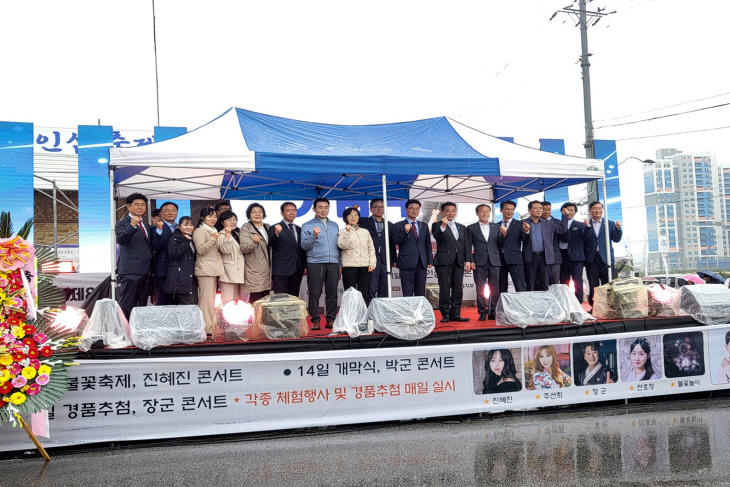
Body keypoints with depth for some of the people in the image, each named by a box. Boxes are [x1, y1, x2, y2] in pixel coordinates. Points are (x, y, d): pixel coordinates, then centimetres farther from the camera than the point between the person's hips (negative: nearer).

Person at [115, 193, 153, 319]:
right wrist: (132, 226, -37)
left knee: (142, 305, 12)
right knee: (126, 305, -6)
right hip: (130, 271, -8)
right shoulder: (123, 223, -5)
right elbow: (120, 239, -25)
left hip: (145, 271, 8)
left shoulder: (146, 226, 19)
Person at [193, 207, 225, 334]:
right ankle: (206, 329, -11)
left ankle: (212, 327, 16)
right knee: (206, 299, -12)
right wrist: (213, 239, -24)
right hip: (205, 270, -9)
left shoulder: (214, 231, 21)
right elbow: (201, 250, -16)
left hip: (214, 269, 9)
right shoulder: (200, 231, -6)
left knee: (211, 300, 11)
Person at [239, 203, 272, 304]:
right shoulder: (246, 228, -1)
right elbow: (244, 248, -12)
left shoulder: (267, 227, 17)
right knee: (254, 301, -13)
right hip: (254, 272, -6)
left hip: (267, 270, 6)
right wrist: (254, 242, -31)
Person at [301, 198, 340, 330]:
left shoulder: (335, 226, 18)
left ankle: (331, 320, 10)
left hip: (333, 263, 4)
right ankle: (315, 320, 4)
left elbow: (338, 245, 18)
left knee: (332, 293, 3)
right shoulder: (307, 226, 5)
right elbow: (304, 245, -3)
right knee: (314, 293, -2)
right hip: (315, 263, -3)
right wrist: (313, 235, -19)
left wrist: (340, 264, 12)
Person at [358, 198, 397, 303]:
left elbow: (392, 244, 17)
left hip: (385, 262, 4)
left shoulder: (390, 225, 16)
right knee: (370, 292, -6)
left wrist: (394, 259, 12)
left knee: (384, 292, 7)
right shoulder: (364, 222, 5)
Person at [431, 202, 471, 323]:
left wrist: (468, 261, 6)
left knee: (458, 289, 4)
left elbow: (467, 245, 15)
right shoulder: (437, 225, 5)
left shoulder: (462, 228, 19)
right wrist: (443, 226, -33)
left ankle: (456, 314, 9)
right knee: (444, 289, -4)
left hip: (459, 262, 5)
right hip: (444, 261, -4)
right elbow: (437, 236, -16)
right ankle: (445, 314, 1)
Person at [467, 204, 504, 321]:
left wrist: (503, 235, -8)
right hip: (479, 262, -2)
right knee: (480, 289, 0)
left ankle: (493, 312, 9)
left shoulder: (496, 227, 13)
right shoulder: (471, 228, 7)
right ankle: (482, 312, 6)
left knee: (495, 289, 2)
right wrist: (470, 261, -6)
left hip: (494, 262, 2)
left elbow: (500, 245, 9)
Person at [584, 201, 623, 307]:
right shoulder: (585, 224, 7)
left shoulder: (610, 224, 11)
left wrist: (618, 229, -13)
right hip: (591, 259, 0)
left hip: (606, 258, 0)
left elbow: (616, 239, 4)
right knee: (593, 286, 4)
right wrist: (587, 227, -18)